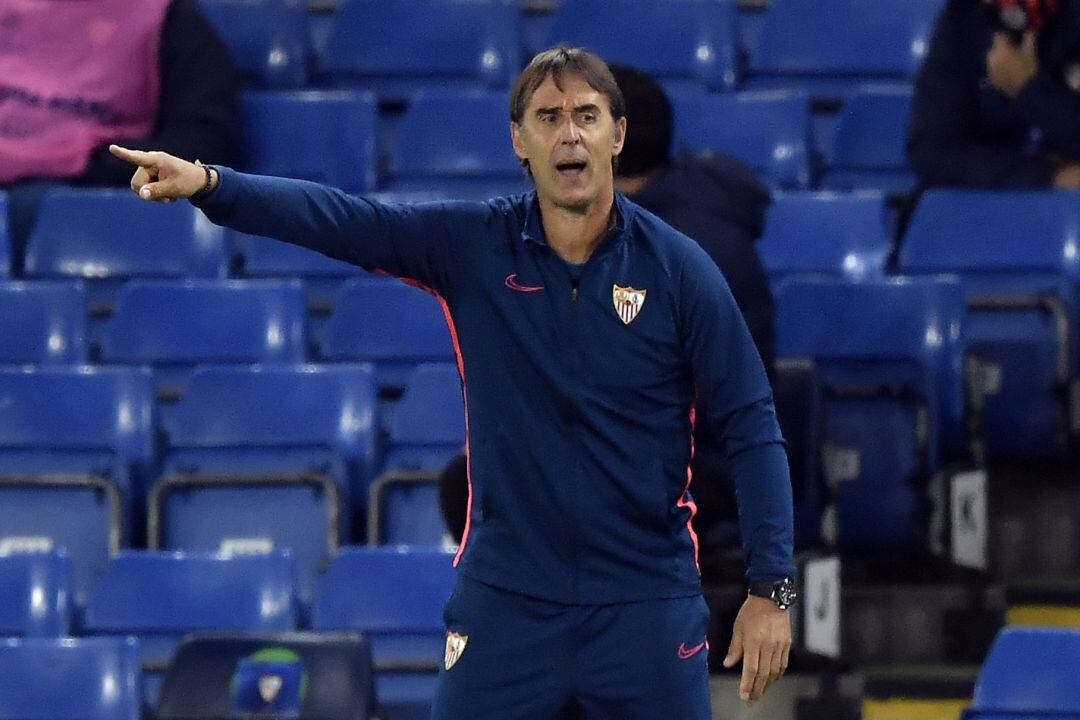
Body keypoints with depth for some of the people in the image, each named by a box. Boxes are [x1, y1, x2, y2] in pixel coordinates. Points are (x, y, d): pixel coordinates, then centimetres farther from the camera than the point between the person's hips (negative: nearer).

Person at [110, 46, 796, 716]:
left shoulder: (679, 268, -4)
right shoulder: (475, 245, 0)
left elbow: (752, 428, -3)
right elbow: (340, 219, -10)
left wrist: (771, 588, -8)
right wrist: (210, 183, -25)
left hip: (644, 608, -1)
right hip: (506, 606, 1)